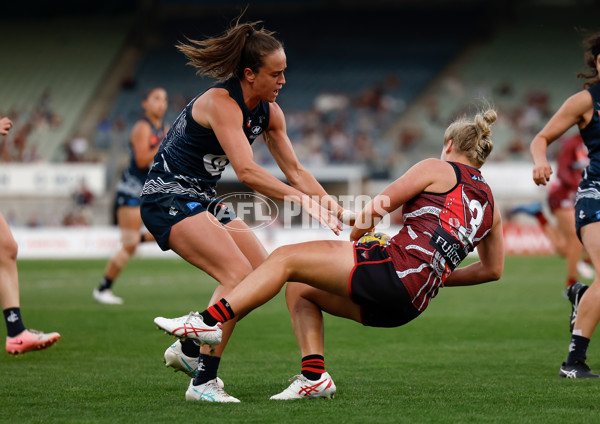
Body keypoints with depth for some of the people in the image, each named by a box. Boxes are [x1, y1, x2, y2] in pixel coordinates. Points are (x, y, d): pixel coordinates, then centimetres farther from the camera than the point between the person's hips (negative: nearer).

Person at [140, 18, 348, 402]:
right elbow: (247, 171, -34)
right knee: (239, 274, -24)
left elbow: (295, 170, 7)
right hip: (168, 199, -9)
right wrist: (303, 200, -38)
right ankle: (204, 382, -22)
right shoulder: (220, 103, -24)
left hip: (204, 199, 9)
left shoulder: (268, 111, 2)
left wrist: (333, 207, -7)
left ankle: (188, 350, 18)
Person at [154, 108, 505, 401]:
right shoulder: (490, 203, 24)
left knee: (285, 259, -3)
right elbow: (493, 270, 30)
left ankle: (209, 321, -15)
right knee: (299, 290, 18)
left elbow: (380, 206, 6)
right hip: (411, 304, 7)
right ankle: (314, 377, 1)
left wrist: (356, 236, 25)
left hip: (396, 268, -7)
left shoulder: (437, 169, 7)